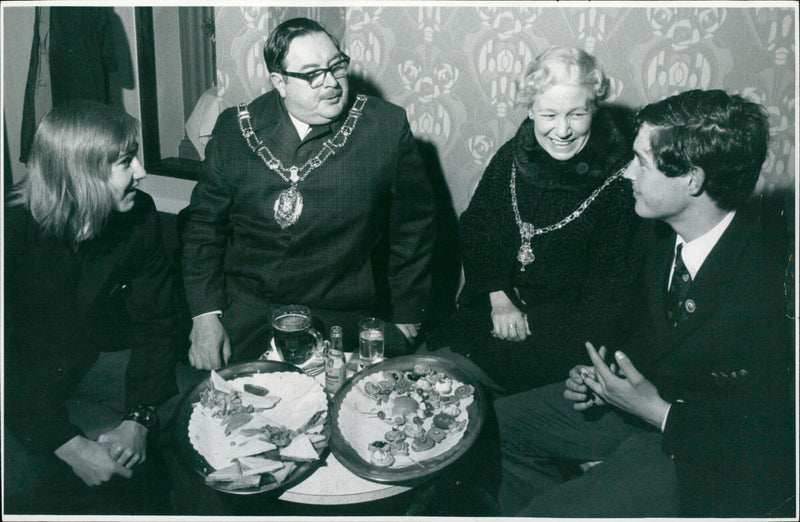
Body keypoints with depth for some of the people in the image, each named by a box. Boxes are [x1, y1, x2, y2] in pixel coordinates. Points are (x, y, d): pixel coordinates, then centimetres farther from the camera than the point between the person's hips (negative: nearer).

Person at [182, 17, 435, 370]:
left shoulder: (387, 127, -3)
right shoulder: (233, 129, 2)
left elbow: (413, 227, 3)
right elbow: (204, 224, 8)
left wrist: (405, 323, 4)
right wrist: (205, 316, 0)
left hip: (348, 320, -1)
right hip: (247, 320, 2)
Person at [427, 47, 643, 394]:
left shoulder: (621, 181, -13)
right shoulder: (511, 157, 2)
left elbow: (612, 291, -11)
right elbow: (475, 230, 7)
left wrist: (533, 321, -15)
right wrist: (499, 298, -9)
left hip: (563, 334, -5)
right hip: (493, 310, 5)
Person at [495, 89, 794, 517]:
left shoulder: (771, 288, -31)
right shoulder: (669, 233, -6)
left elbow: (774, 435, -24)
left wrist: (656, 410, -24)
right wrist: (608, 375, -4)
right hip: (651, 393, 8)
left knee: (543, 513, -19)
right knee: (502, 422, 9)